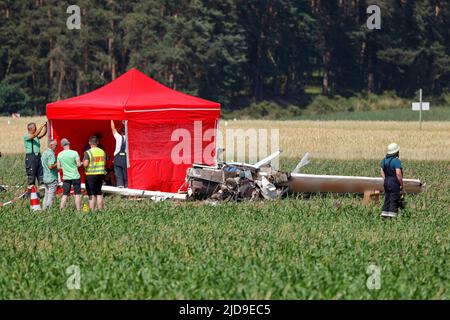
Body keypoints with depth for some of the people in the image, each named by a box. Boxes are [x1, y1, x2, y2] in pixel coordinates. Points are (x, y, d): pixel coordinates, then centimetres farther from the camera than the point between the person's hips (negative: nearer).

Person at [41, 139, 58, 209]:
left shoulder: (44, 153, 14)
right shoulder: (51, 154, -17)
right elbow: (50, 166, -25)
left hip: (45, 178, 9)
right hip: (52, 178, -9)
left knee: (46, 195, 14)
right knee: (51, 196, -5)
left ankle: (44, 209, 15)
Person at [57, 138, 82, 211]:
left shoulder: (60, 155, 0)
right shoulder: (74, 153, -11)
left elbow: (58, 167, 5)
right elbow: (79, 164, -11)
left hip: (66, 177, 3)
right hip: (75, 176, -3)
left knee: (65, 195, 7)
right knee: (77, 194, 4)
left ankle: (61, 210, 3)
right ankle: (78, 210, 3)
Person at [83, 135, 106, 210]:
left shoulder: (88, 153, -13)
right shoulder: (102, 152, 4)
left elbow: (85, 164, -19)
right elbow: (104, 163, 12)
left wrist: (83, 162, 2)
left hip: (91, 175, -5)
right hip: (100, 173, 5)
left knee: (91, 194, 0)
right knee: (99, 193, 13)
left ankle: (92, 210, -2)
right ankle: (100, 209, 15)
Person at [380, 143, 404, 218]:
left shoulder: (384, 160, 8)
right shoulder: (396, 160, -16)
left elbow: (382, 172, 12)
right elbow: (398, 173, -22)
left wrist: (385, 181, 17)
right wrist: (401, 184, -13)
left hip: (386, 182, 7)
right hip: (394, 183, -7)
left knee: (387, 199, 14)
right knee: (394, 200, -3)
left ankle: (384, 215, 13)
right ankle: (391, 215, -6)